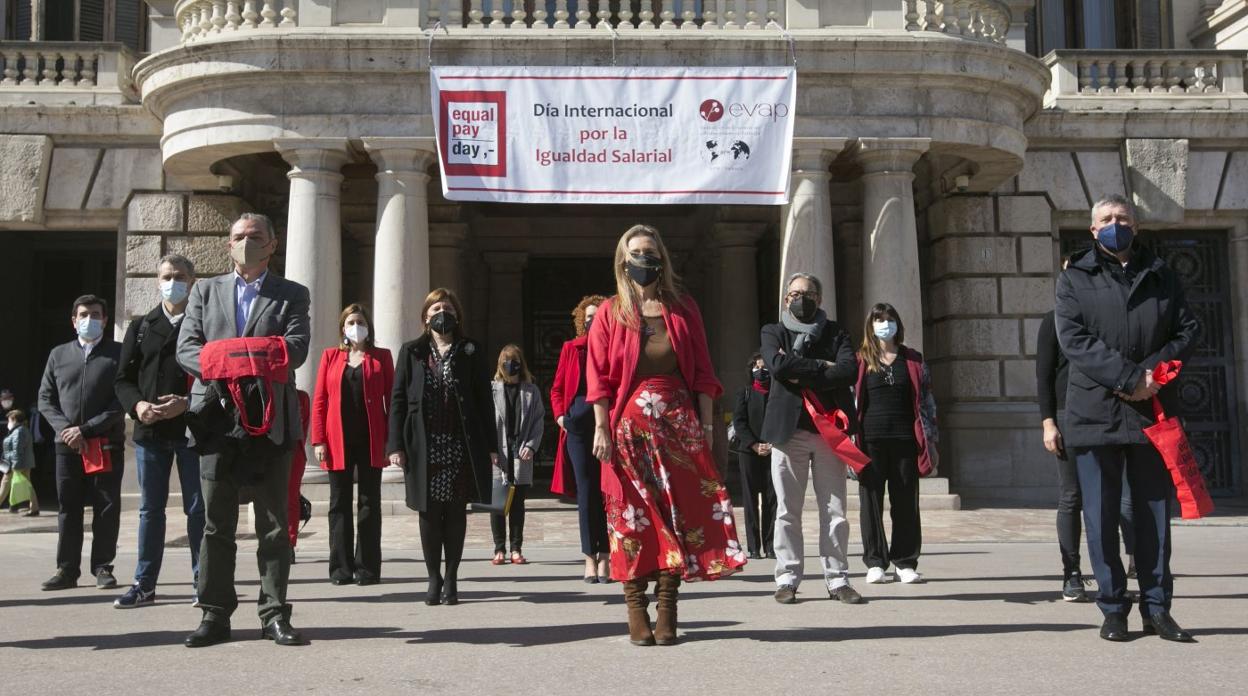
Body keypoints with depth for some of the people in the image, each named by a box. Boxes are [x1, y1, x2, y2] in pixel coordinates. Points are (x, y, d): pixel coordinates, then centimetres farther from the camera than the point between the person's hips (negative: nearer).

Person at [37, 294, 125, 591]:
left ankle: (102, 568, 7)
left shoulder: (119, 354, 3)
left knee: (106, 508, 0)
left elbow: (124, 399, -6)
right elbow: (45, 399, 11)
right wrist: (65, 428, -6)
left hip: (107, 444, -3)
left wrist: (86, 429, -12)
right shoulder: (58, 355, 13)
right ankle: (67, 569, 11)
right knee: (68, 508, 5)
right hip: (67, 445, 3)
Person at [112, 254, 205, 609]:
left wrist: (187, 403, -17)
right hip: (150, 431, 3)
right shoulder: (141, 327, 14)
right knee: (150, 509, 8)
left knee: (198, 509, 2)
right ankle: (144, 584, 13)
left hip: (193, 428, -3)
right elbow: (124, 379, 11)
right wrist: (137, 404, -9)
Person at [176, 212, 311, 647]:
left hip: (271, 422, -1)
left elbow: (296, 347, -6)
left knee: (273, 525, 3)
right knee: (216, 524, 6)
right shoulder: (205, 291, 15)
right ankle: (215, 614, 13)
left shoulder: (292, 295, 10)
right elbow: (187, 348, 4)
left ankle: (274, 615, 8)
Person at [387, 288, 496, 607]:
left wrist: (490, 446, -2)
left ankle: (451, 579, 11)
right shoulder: (411, 352, 9)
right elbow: (398, 399, 5)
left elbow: (484, 399, 4)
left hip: (461, 446, 0)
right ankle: (434, 578, 14)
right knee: (429, 512, 4)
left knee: (456, 512, 3)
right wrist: (395, 445, -4)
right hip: (424, 446, 1)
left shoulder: (470, 351, 7)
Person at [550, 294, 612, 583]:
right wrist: (560, 414, -1)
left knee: (606, 491, 0)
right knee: (586, 491, 1)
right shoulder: (571, 348, 10)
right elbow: (557, 389, 15)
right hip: (578, 425, 1)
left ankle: (605, 557, 7)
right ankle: (590, 559, 5)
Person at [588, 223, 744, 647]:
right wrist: (601, 428, -8)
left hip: (678, 424, 2)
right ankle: (636, 613, 3)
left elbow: (702, 372, 8)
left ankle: (667, 612, 3)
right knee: (632, 517, -2)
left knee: (677, 514, -2)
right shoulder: (610, 313, 5)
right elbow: (599, 378, 0)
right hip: (629, 426, -1)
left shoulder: (683, 309, 10)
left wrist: (706, 424, 1)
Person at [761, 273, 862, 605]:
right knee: (787, 510, 1)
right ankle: (787, 579, 7)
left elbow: (850, 369, -6)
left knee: (834, 509, 2)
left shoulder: (835, 332, 12)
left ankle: (837, 579, 7)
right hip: (789, 428, -1)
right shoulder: (773, 332, 10)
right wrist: (822, 366, -9)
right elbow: (778, 365, -11)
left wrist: (802, 376, -11)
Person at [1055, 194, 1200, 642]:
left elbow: (1188, 330, 8)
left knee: (1155, 512, 6)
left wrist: (1153, 370, -11)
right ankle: (1113, 609, 7)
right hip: (1096, 414, -2)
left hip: (1151, 412, 2)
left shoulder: (1162, 277, 15)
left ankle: (1157, 607, 13)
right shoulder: (1074, 279, 6)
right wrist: (1128, 378, -17)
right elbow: (1073, 338, -8)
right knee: (1101, 517, -1)